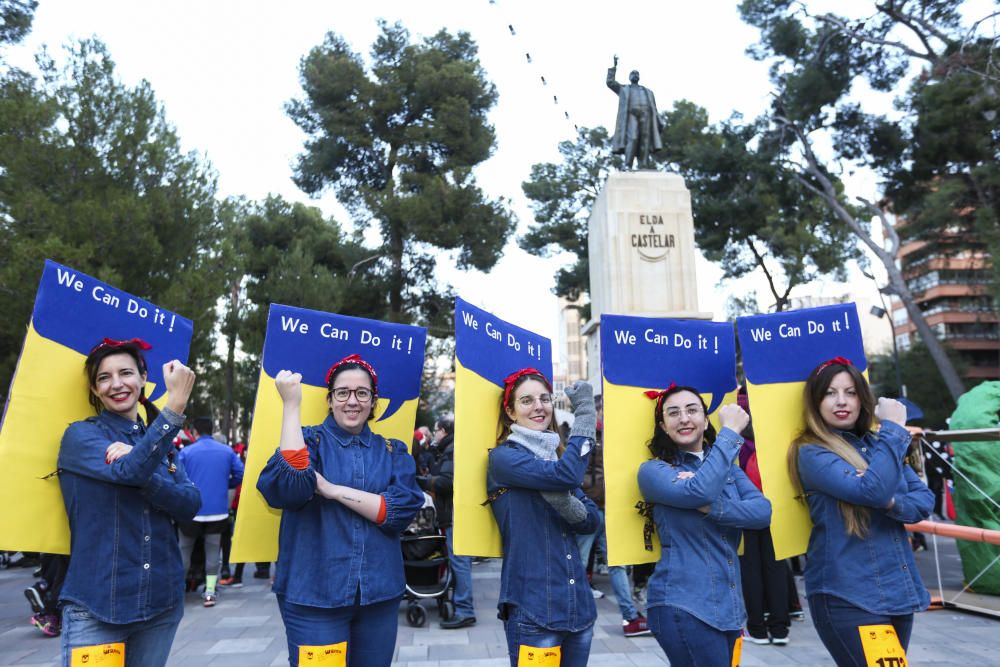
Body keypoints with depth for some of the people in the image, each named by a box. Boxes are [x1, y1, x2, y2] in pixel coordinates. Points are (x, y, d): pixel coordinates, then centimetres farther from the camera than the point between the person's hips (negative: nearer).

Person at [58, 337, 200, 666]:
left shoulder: (160, 440, 10)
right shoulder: (81, 435, -3)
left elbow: (190, 504, -4)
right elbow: (128, 471, -24)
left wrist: (142, 472, -20)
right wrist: (176, 405, -33)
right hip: (96, 605, -4)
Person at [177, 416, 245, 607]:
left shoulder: (186, 452, -6)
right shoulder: (227, 451, 0)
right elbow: (240, 475, -2)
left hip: (191, 511, -1)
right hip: (218, 511, 2)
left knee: (184, 551, 16)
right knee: (213, 551, 11)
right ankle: (210, 592, 12)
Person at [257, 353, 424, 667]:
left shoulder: (392, 451, 6)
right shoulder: (308, 440, -1)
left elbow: (403, 509, -11)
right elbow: (287, 488, -23)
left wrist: (332, 489, -16)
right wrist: (291, 404, -23)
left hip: (379, 593, 3)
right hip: (314, 593, -2)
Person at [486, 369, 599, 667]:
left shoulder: (556, 457, 12)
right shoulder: (503, 457, -9)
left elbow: (592, 520, 6)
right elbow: (566, 474, -24)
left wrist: (565, 502, -16)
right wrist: (585, 410, -14)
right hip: (533, 611, -6)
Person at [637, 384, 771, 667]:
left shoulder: (728, 467, 11)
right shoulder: (653, 470, -6)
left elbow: (763, 511, -4)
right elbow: (698, 491, -24)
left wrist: (712, 506, -21)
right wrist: (730, 431, -17)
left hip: (729, 603, 6)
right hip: (683, 604, -6)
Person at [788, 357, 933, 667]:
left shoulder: (876, 444, 9)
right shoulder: (811, 453, -14)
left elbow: (925, 498, 6)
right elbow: (871, 490, -26)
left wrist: (892, 503, -15)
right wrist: (894, 428, -19)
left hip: (899, 588, 7)